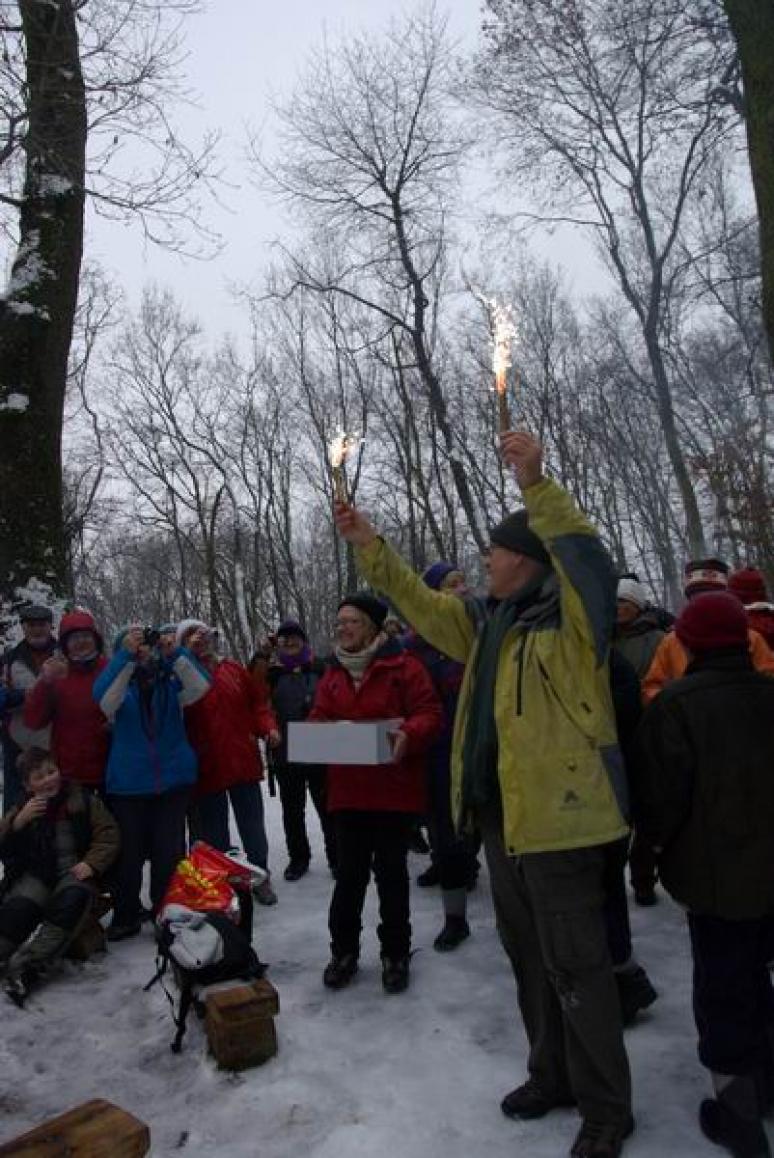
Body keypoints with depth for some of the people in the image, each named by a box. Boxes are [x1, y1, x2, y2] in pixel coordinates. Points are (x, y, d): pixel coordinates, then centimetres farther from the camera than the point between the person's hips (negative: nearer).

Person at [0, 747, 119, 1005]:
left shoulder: (84, 801, 4)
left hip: (75, 871, -2)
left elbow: (107, 833, 2)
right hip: (36, 874, 2)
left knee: (72, 899, -33)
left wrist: (92, 863, -13)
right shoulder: (21, 809, 12)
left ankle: (25, 965, -33)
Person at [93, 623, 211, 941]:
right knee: (129, 853, 7)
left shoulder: (169, 678, 2)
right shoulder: (118, 681, -1)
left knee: (169, 851, 6)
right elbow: (105, 699, -24)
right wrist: (126, 656, -34)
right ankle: (126, 916, 25)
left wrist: (175, 651, -29)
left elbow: (200, 687, -18)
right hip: (128, 783, 0)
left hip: (174, 779, 1)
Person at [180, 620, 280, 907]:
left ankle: (260, 878, 28)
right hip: (206, 768, -2)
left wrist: (268, 726, -6)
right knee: (214, 831, 11)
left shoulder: (234, 669, 6)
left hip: (243, 762, 3)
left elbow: (258, 701, 9)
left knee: (253, 825, 13)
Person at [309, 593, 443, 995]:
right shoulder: (332, 674, 10)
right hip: (348, 791, 4)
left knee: (391, 872, 8)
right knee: (349, 872, 13)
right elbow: (318, 720, 11)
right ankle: (344, 950, 30)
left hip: (393, 789, -4)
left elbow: (430, 714, -11)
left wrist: (407, 735, -30)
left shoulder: (402, 666, -7)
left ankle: (395, 954, 26)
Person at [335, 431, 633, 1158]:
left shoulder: (571, 617, -11)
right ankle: (553, 1075, 40)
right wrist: (368, 546, 13)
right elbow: (422, 605, 18)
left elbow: (588, 561, -31)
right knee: (528, 957, 21)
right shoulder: (488, 623, 12)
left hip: (557, 815, -8)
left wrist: (535, 483, -40)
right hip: (501, 814, 9)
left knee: (575, 965, 4)